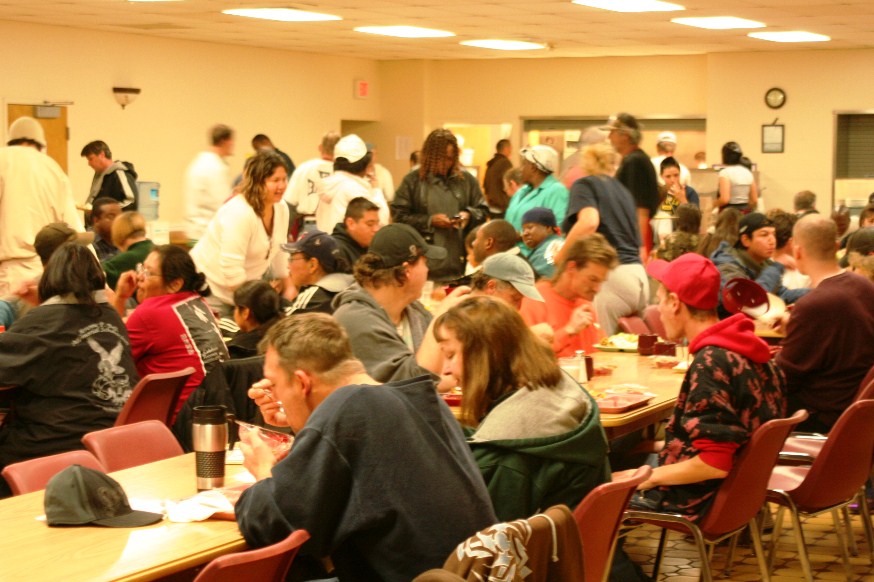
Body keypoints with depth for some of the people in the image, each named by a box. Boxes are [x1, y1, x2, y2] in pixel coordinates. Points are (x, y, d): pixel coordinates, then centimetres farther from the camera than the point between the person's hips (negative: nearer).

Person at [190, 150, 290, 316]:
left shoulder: (281, 209, -2)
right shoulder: (238, 213, -26)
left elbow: (278, 255, 11)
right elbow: (231, 273, -27)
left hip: (244, 288, 7)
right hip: (212, 289, -7)